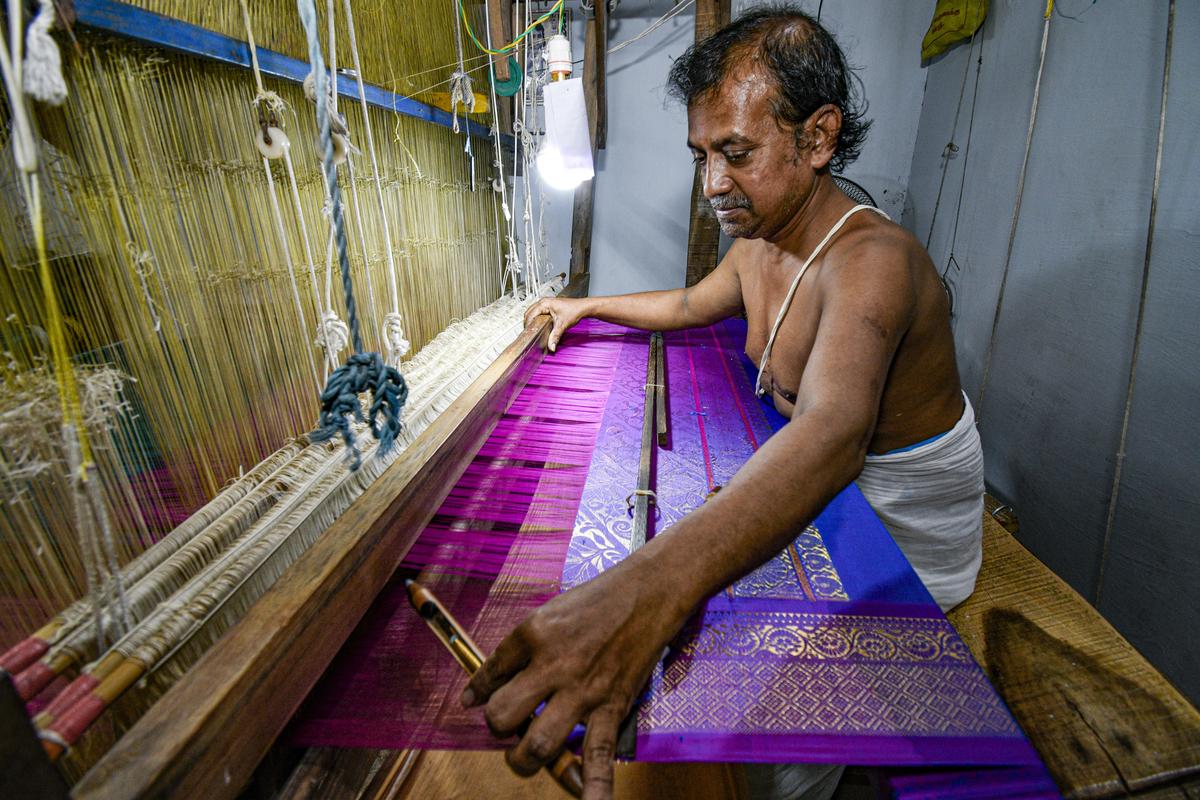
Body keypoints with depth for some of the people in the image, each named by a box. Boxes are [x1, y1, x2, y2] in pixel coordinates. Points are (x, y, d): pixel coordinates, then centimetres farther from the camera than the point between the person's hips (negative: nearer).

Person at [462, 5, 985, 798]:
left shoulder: (870, 257, -31)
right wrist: (586, 304, 14)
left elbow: (832, 431, -50)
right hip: (830, 491, 8)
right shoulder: (757, 246, -3)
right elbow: (690, 304, 17)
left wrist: (651, 590, -64)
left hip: (904, 535, -7)